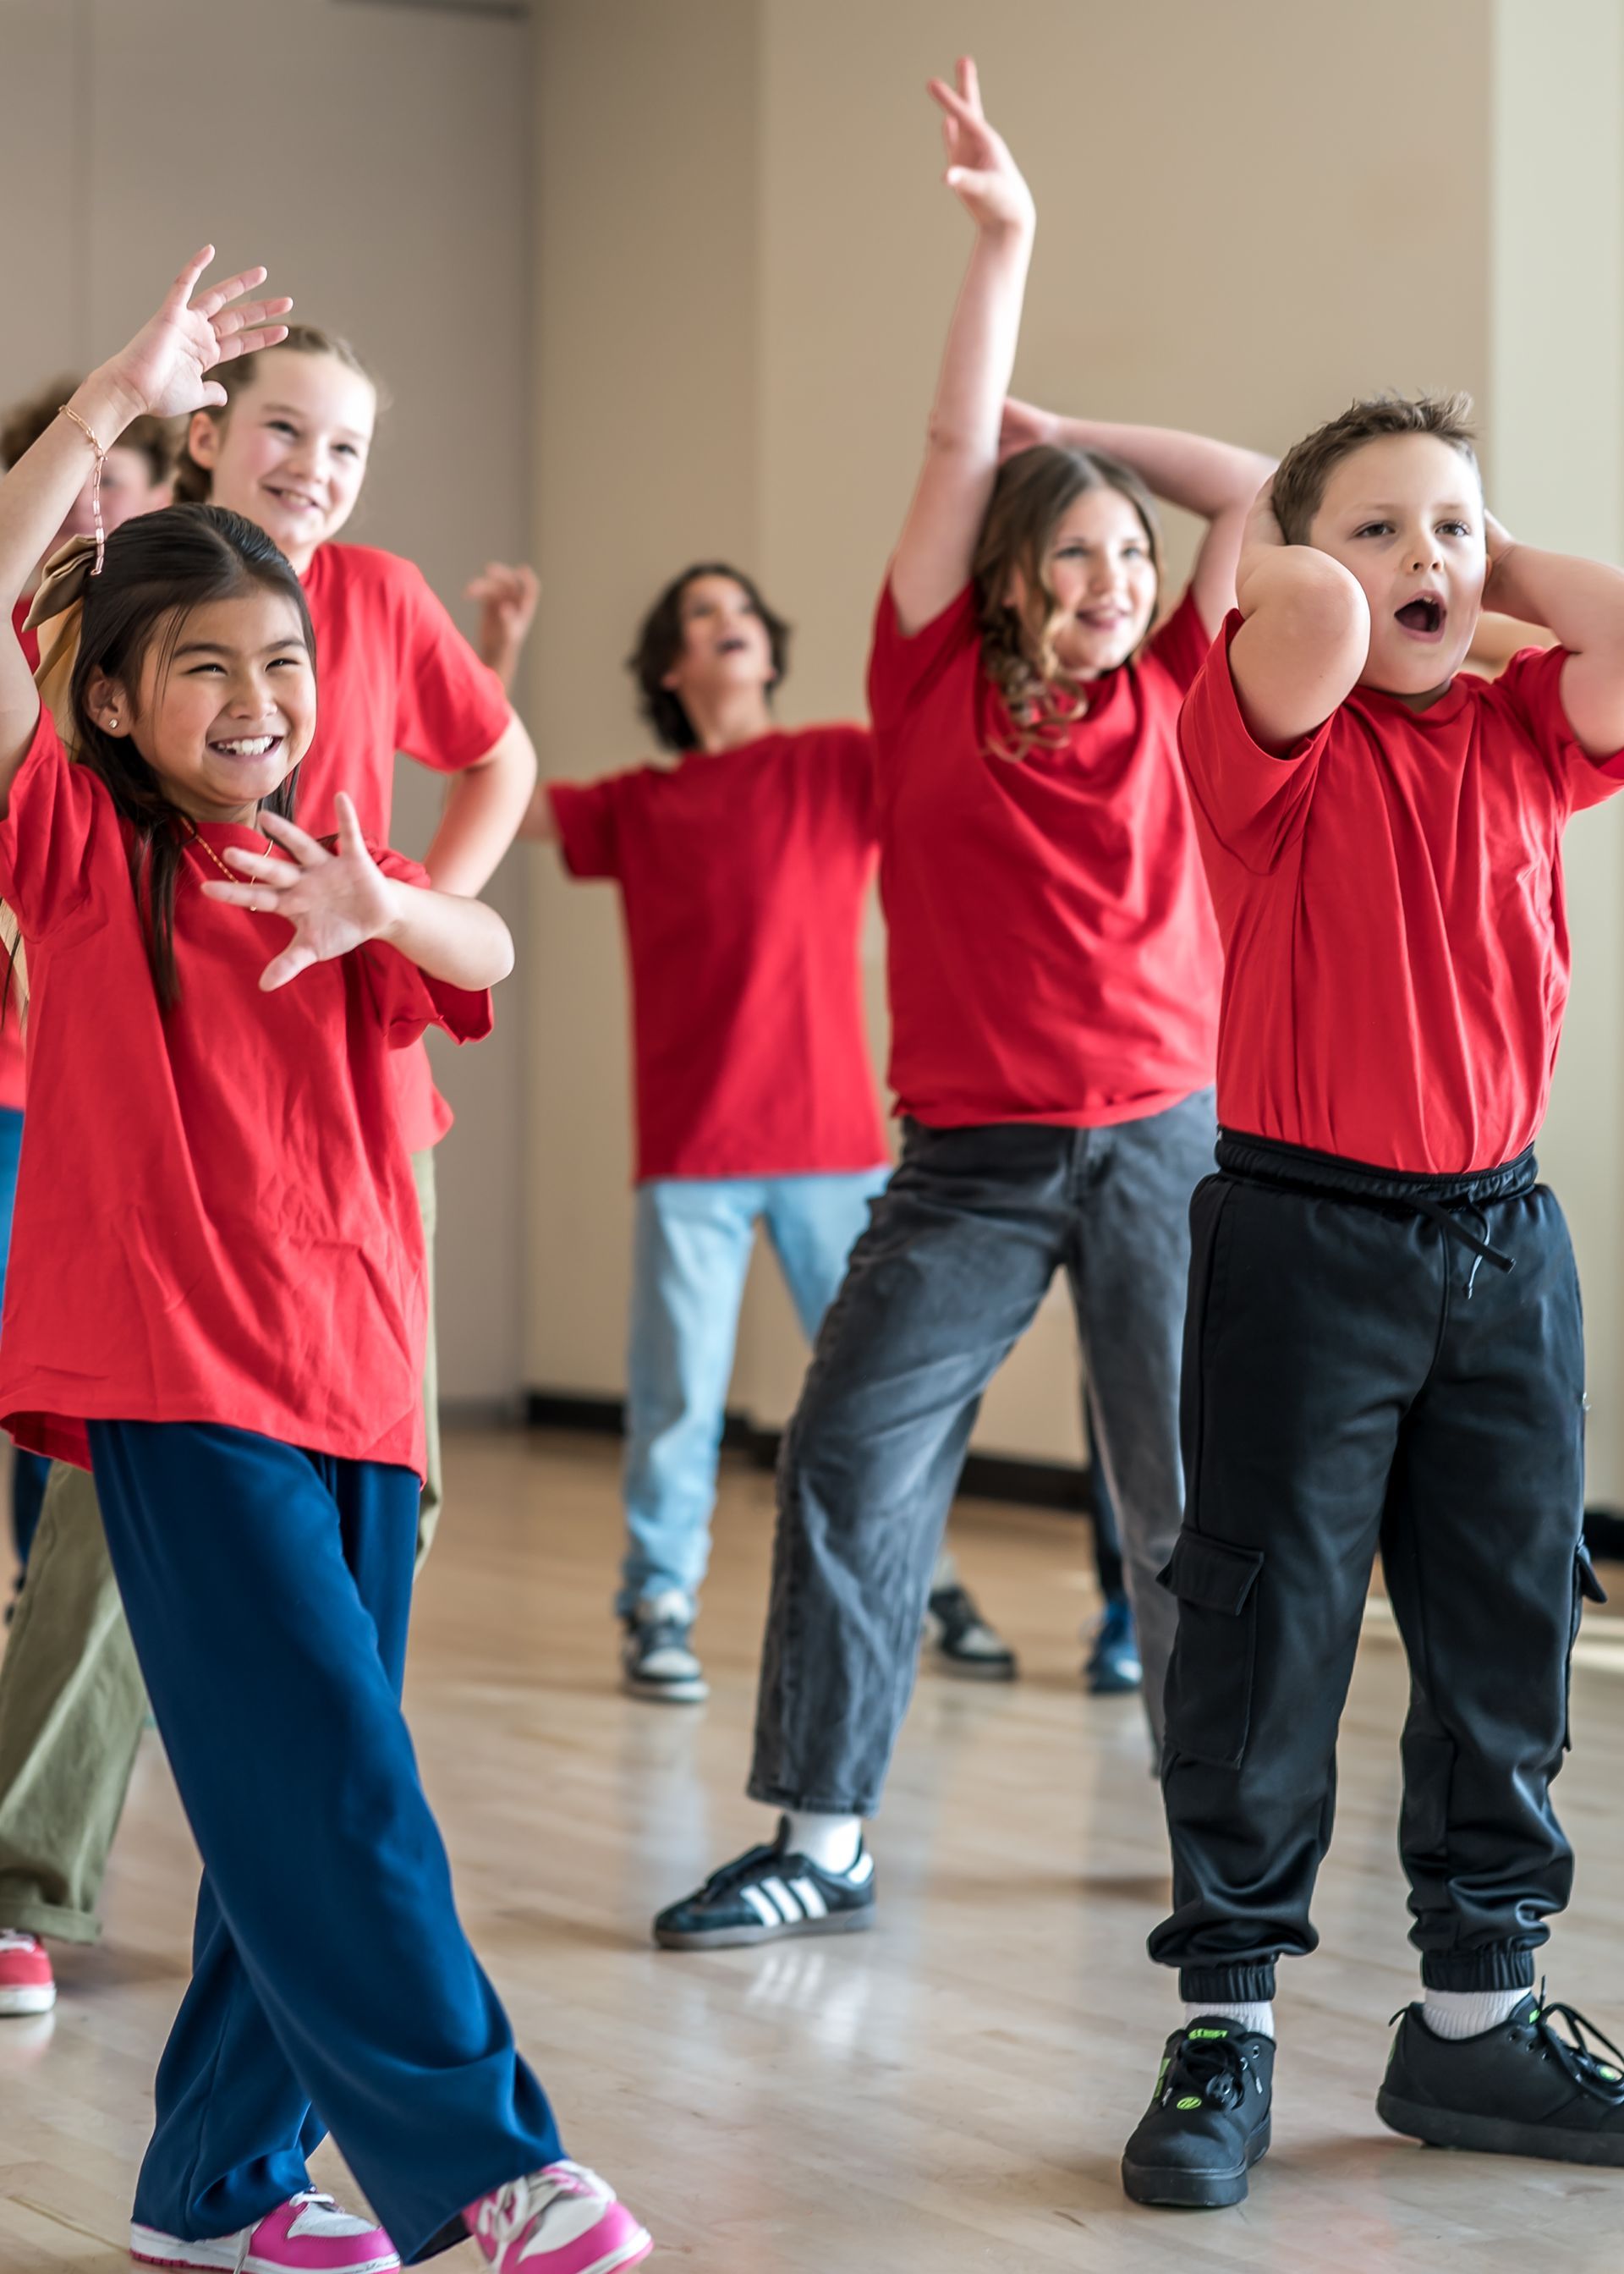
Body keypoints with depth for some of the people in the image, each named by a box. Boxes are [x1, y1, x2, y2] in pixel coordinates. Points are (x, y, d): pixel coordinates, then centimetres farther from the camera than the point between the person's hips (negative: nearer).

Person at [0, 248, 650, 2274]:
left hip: (354, 1370, 6)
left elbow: (485, 956, -8)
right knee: (329, 1779, -12)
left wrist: (382, 913, -30)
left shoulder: (337, 866, 14)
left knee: (306, 1803, 9)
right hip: (173, 1372, -6)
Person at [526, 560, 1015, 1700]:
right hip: (690, 1149, 0)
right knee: (679, 1393, -2)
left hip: (832, 1139, 0)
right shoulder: (636, 809, 10)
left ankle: (924, 1586, 18)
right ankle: (660, 1607, 8)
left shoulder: (840, 765, 6)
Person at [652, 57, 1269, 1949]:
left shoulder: (1165, 696, 4)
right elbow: (957, 458, -5)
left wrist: (1078, 435, 10)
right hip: (971, 1155, -1)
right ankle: (821, 1844, 3)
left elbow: (1257, 495, 6)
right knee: (848, 1463, -5)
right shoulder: (936, 687, 1)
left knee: (1189, 1499, 5)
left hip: (1162, 1138, 1)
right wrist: (1002, 243, -8)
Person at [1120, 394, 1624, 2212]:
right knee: (1267, 1633, 1)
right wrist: (1308, 558, -5)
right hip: (1306, 1240, -5)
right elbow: (1314, 621, -28)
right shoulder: (1271, 725, -6)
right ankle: (1224, 2024, 11)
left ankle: (1478, 2013, 23)